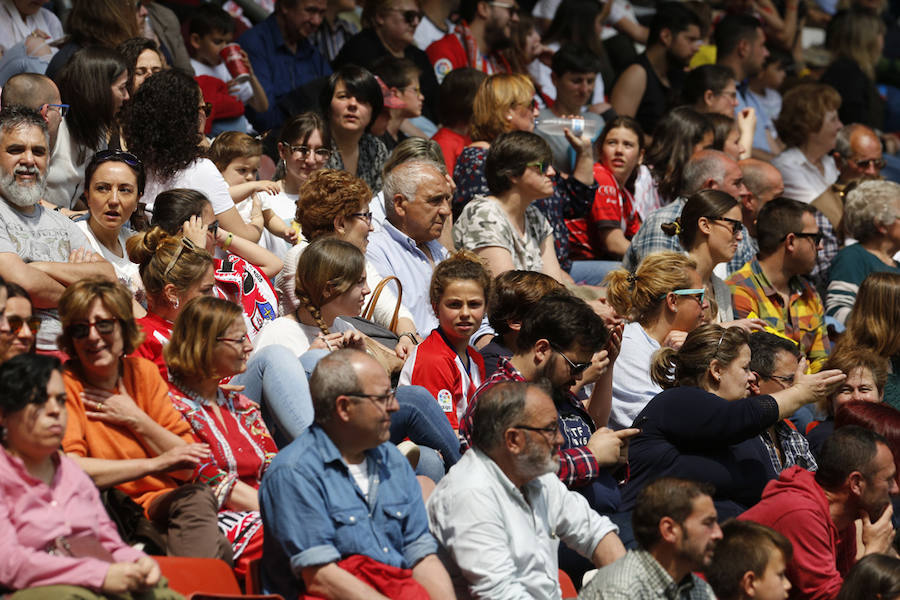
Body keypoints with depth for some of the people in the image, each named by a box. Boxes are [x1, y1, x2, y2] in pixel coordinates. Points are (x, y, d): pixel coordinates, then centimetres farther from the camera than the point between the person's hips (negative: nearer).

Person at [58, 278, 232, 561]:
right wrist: (156, 464, -18)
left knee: (197, 495, -29)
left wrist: (136, 420, -4)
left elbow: (186, 469, 9)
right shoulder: (65, 385, -4)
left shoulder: (144, 372, 12)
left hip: (158, 506, 5)